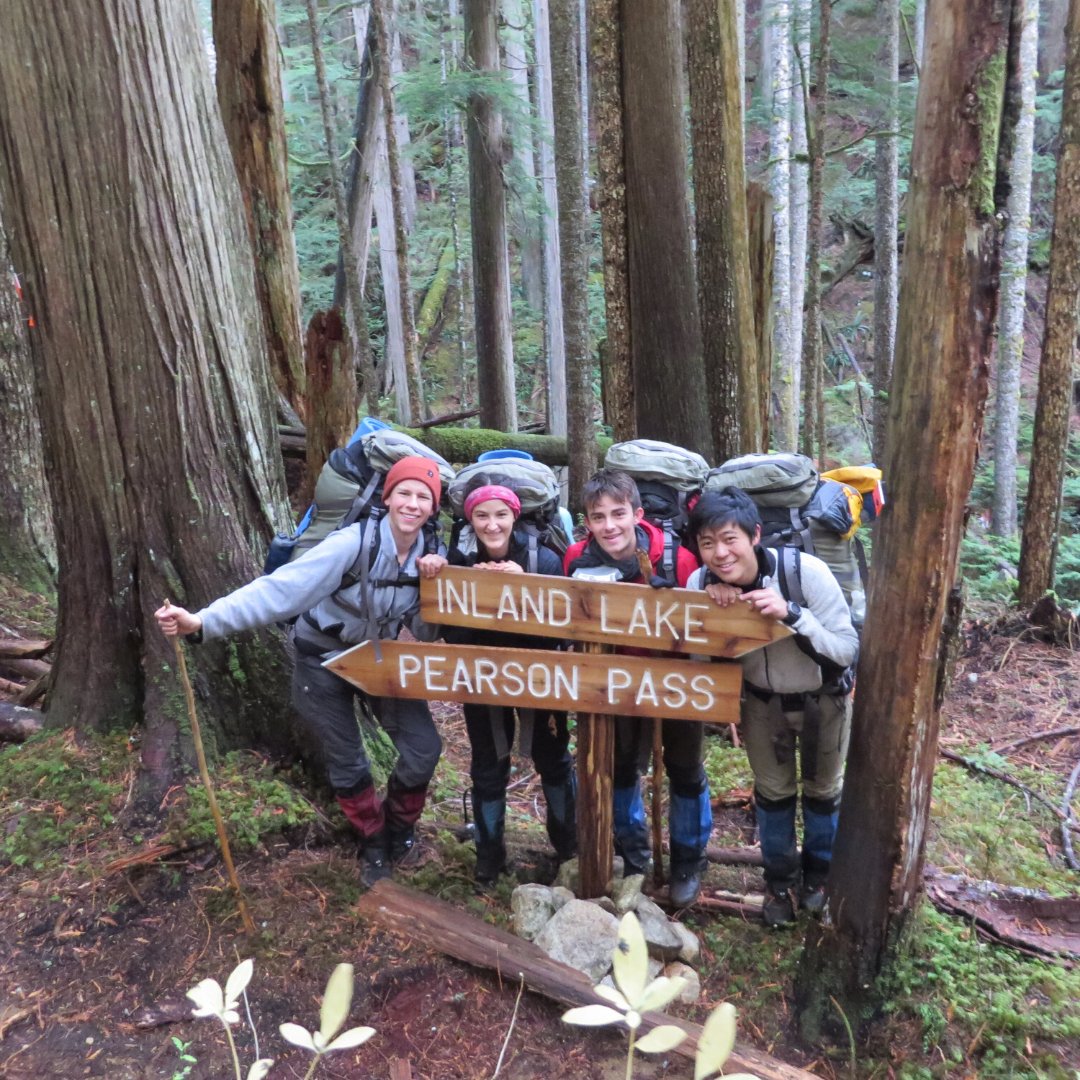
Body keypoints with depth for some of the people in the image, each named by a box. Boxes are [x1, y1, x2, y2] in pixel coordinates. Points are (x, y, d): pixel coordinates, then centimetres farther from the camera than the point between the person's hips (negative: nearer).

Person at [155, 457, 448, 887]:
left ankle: (398, 826, 31)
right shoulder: (356, 543, -29)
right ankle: (373, 844, 35)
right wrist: (204, 621, -47)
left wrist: (433, 584, -25)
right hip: (324, 662, -4)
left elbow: (426, 634, -6)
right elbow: (281, 587, -37)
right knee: (347, 764, 7)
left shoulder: (425, 555, -11)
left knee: (423, 748, -1)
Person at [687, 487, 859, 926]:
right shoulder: (701, 584, -22)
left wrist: (791, 613, -43)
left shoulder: (805, 571, -33)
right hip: (762, 700, 2)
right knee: (772, 791, 15)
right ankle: (781, 879, 39)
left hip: (824, 699, -2)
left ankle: (819, 872, 45)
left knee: (822, 789, 19)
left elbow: (847, 650, -29)